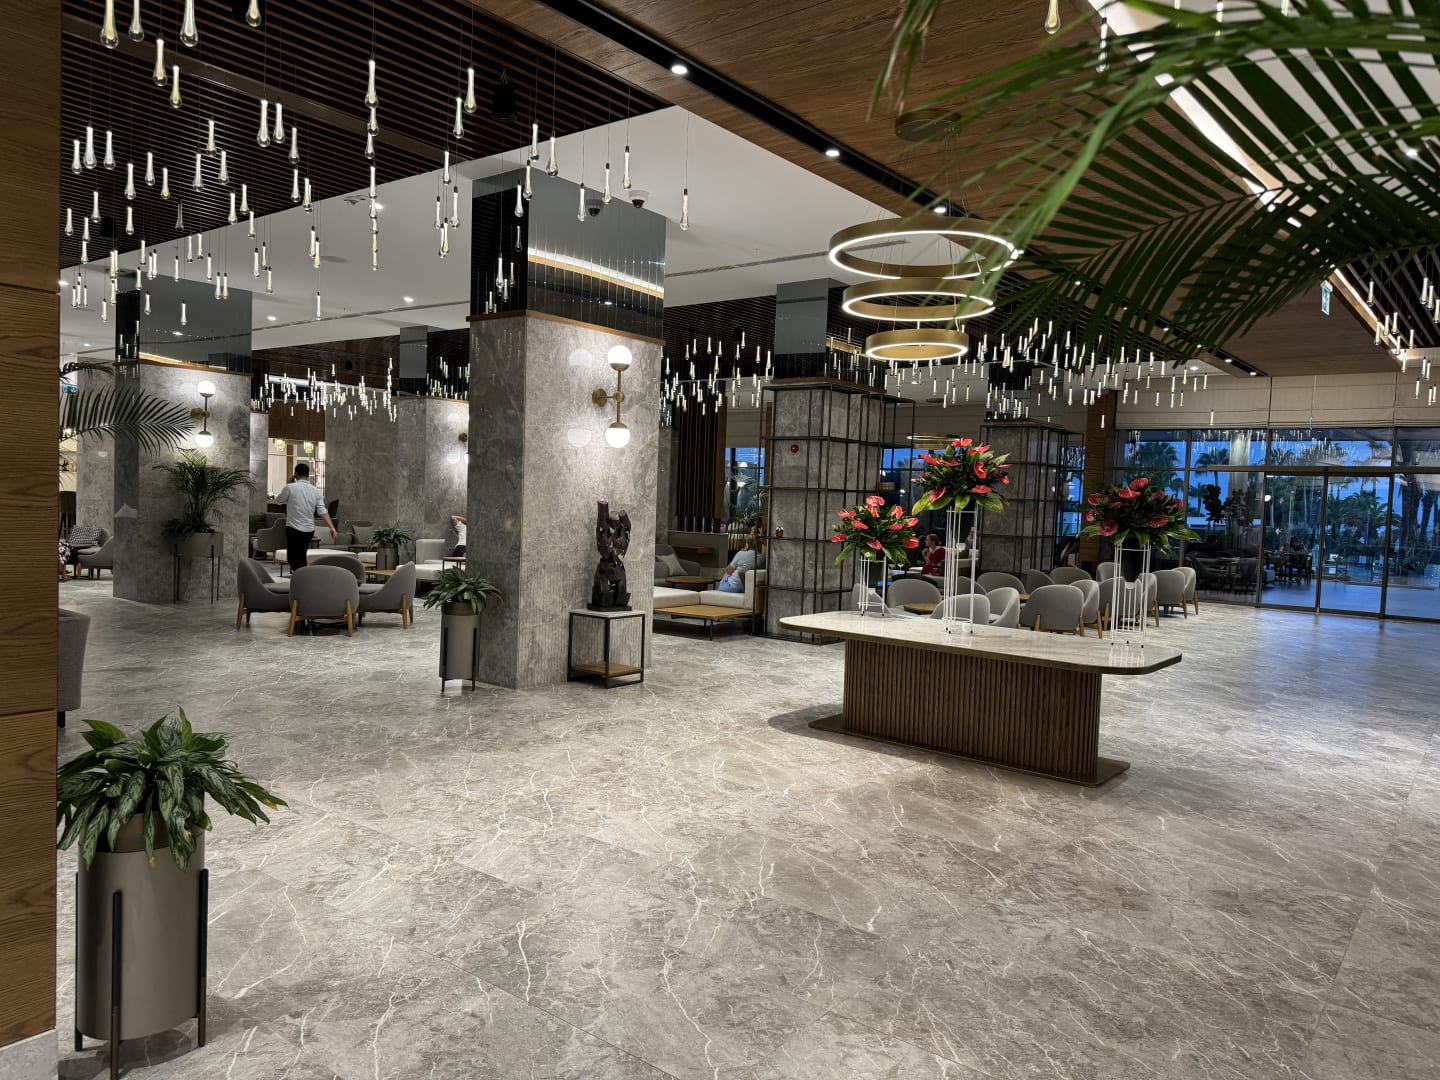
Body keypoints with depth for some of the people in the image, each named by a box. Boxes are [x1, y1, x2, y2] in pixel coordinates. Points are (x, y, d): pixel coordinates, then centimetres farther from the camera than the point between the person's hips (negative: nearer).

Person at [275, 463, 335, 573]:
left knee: (294, 558, -4)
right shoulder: (316, 491, 2)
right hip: (309, 529, 5)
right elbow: (323, 511, -5)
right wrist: (331, 527, -6)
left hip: (293, 528, -5)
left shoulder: (290, 487, -9)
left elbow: (279, 500, 9)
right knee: (302, 556, 19)